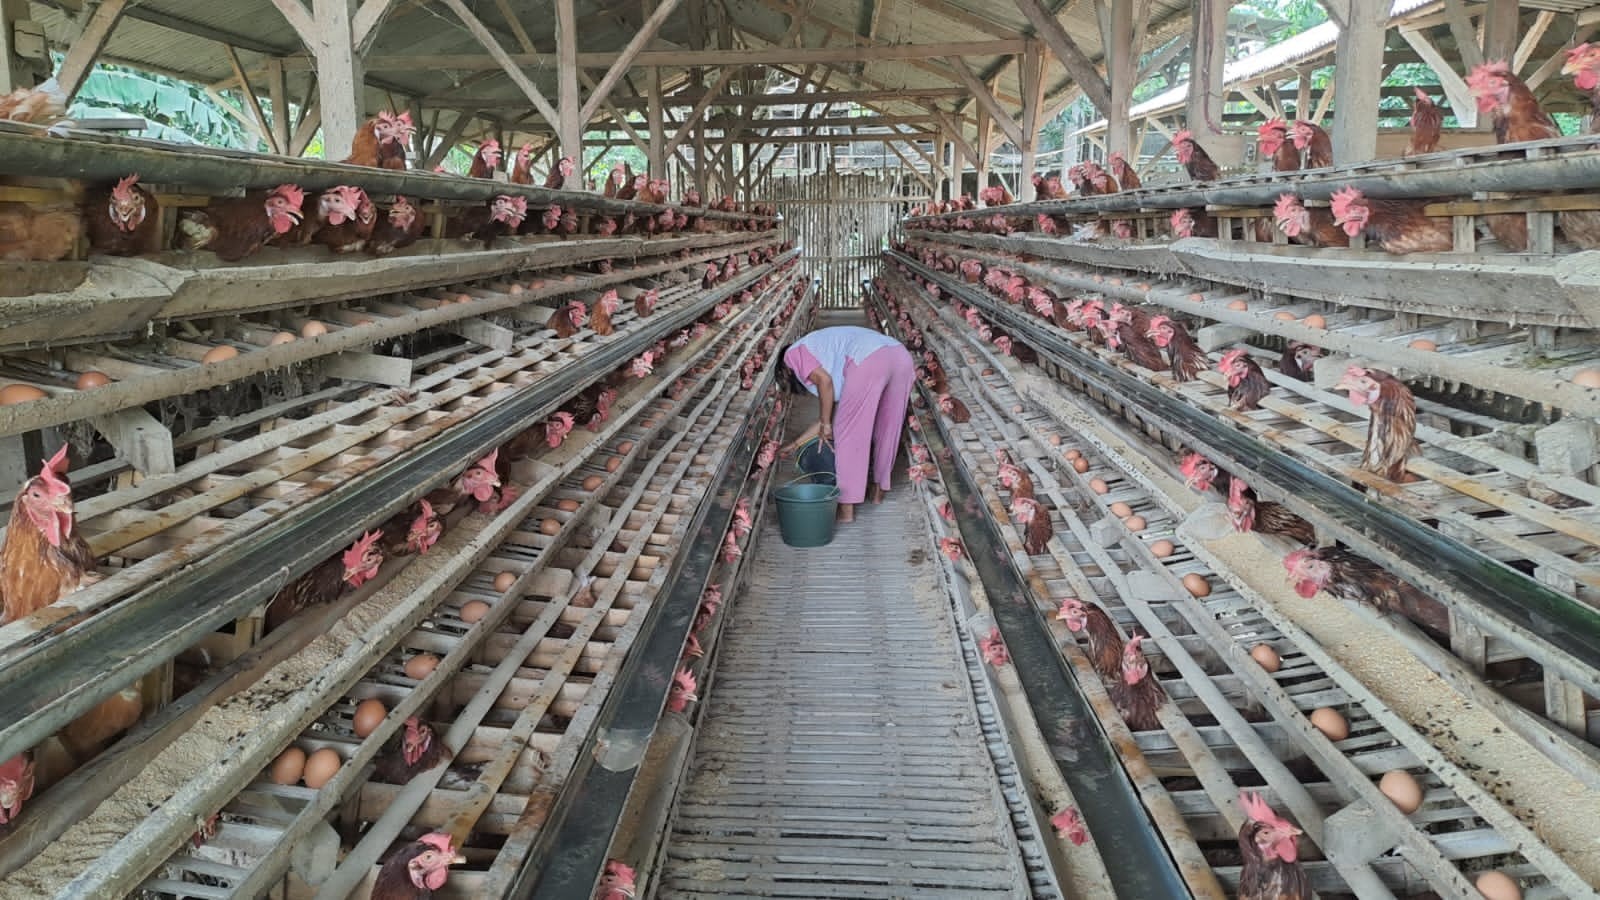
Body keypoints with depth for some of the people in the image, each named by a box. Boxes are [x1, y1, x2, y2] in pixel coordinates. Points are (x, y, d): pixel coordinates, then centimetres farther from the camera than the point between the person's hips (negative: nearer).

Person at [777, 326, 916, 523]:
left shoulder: (794, 353, 19)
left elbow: (824, 380, -1)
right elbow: (832, 412, 36)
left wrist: (825, 424, 9)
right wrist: (797, 443, 43)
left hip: (870, 362, -9)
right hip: (901, 357, 9)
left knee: (848, 434, 5)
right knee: (887, 427, 26)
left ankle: (846, 510, 8)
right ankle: (879, 491, 42)